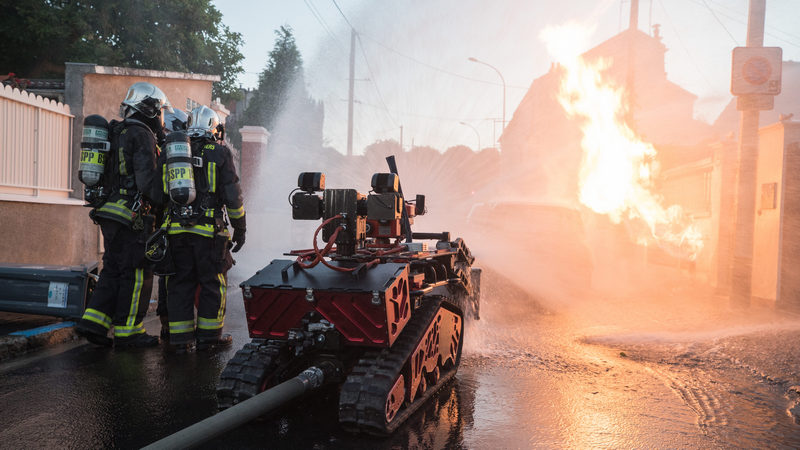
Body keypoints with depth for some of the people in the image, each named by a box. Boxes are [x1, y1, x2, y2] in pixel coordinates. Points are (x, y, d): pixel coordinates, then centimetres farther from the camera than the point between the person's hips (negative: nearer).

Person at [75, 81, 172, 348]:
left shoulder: (117, 133, 19)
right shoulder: (141, 135, -11)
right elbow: (147, 178, -19)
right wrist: (166, 206, -15)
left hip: (110, 214, 9)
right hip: (131, 215, -9)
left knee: (114, 270, 15)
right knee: (137, 274, -1)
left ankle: (93, 323, 14)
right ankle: (127, 332, 6)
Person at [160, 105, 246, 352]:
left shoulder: (169, 153, 11)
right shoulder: (220, 153, -1)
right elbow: (233, 196, -3)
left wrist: (161, 226, 19)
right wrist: (240, 228, 5)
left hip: (176, 229, 4)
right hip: (208, 230, -4)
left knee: (180, 282, 10)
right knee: (212, 282, 8)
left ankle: (180, 338, 13)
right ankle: (208, 335, 14)